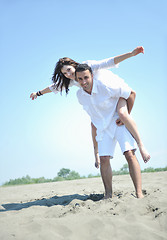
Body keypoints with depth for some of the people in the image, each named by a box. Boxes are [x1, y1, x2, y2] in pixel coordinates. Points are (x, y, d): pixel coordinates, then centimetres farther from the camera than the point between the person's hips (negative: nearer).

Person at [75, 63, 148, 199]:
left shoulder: (105, 85, -23)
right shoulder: (80, 95, -5)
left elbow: (131, 94, -14)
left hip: (119, 122, -5)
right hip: (103, 127, 5)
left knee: (130, 154, -18)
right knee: (104, 159, -6)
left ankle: (139, 194, -19)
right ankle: (108, 195, 2)